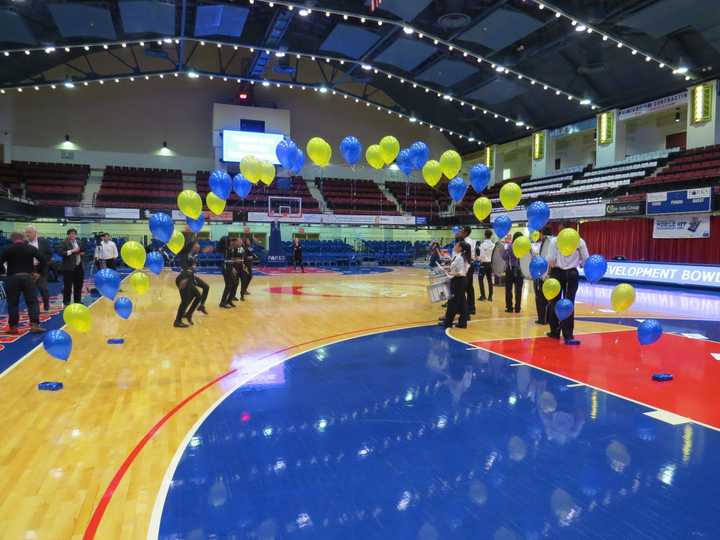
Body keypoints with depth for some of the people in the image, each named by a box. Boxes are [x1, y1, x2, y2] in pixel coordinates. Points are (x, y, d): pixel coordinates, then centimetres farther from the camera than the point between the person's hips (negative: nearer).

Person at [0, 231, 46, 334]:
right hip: (28, 277, 1)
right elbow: (43, 260, 1)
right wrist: (39, 272, 9)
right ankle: (35, 325, -7)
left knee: (13, 303, 7)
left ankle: (13, 327, 7)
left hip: (13, 278, -1)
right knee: (32, 302, 2)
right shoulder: (31, 248, 7)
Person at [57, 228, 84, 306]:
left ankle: (77, 301, 23)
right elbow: (60, 252, -18)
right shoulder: (64, 243, -6)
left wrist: (82, 253, 5)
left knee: (78, 286, 12)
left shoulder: (78, 242, 16)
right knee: (68, 286, -3)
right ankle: (66, 303, 5)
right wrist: (72, 251, -22)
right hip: (69, 268, -7)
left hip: (79, 267, 7)